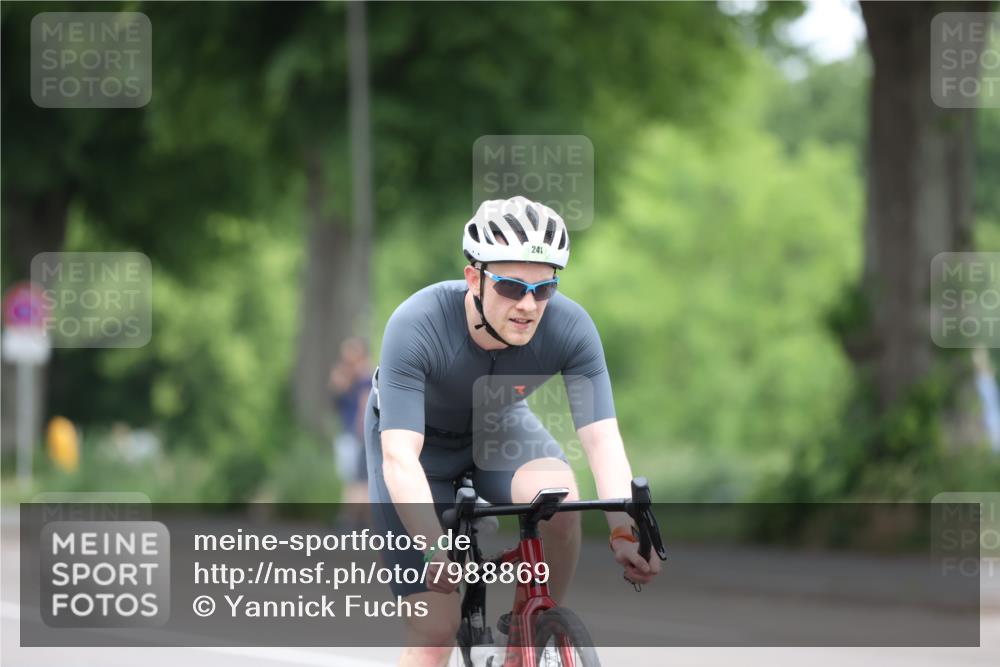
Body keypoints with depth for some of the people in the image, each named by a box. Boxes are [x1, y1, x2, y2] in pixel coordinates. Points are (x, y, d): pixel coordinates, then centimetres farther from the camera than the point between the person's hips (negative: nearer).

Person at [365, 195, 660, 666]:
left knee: (560, 503, -32)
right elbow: (400, 457, -43)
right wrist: (437, 550, -57)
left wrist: (623, 531, -49)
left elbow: (602, 437, -32)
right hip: (421, 438, -2)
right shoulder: (416, 327, -37)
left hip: (498, 428, 2)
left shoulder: (569, 327, -30)